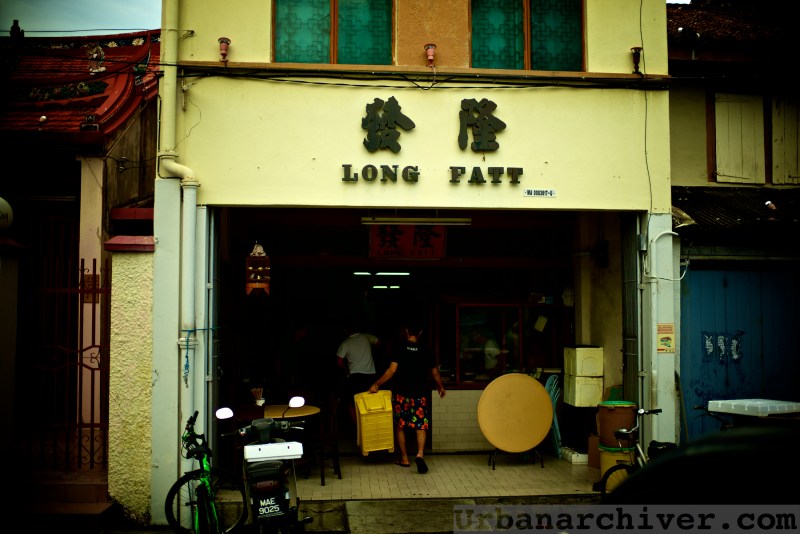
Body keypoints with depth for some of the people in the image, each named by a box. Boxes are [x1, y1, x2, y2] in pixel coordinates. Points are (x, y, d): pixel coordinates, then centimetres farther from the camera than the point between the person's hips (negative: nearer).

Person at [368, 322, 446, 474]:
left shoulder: (398, 348, -6)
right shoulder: (425, 351, 2)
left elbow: (392, 370, -14)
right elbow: (435, 373, 9)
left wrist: (377, 384, -8)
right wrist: (441, 387, 27)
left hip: (400, 393, -1)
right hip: (419, 394, 1)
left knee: (400, 426, 13)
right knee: (421, 425, 3)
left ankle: (404, 458, 17)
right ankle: (420, 453, -19)